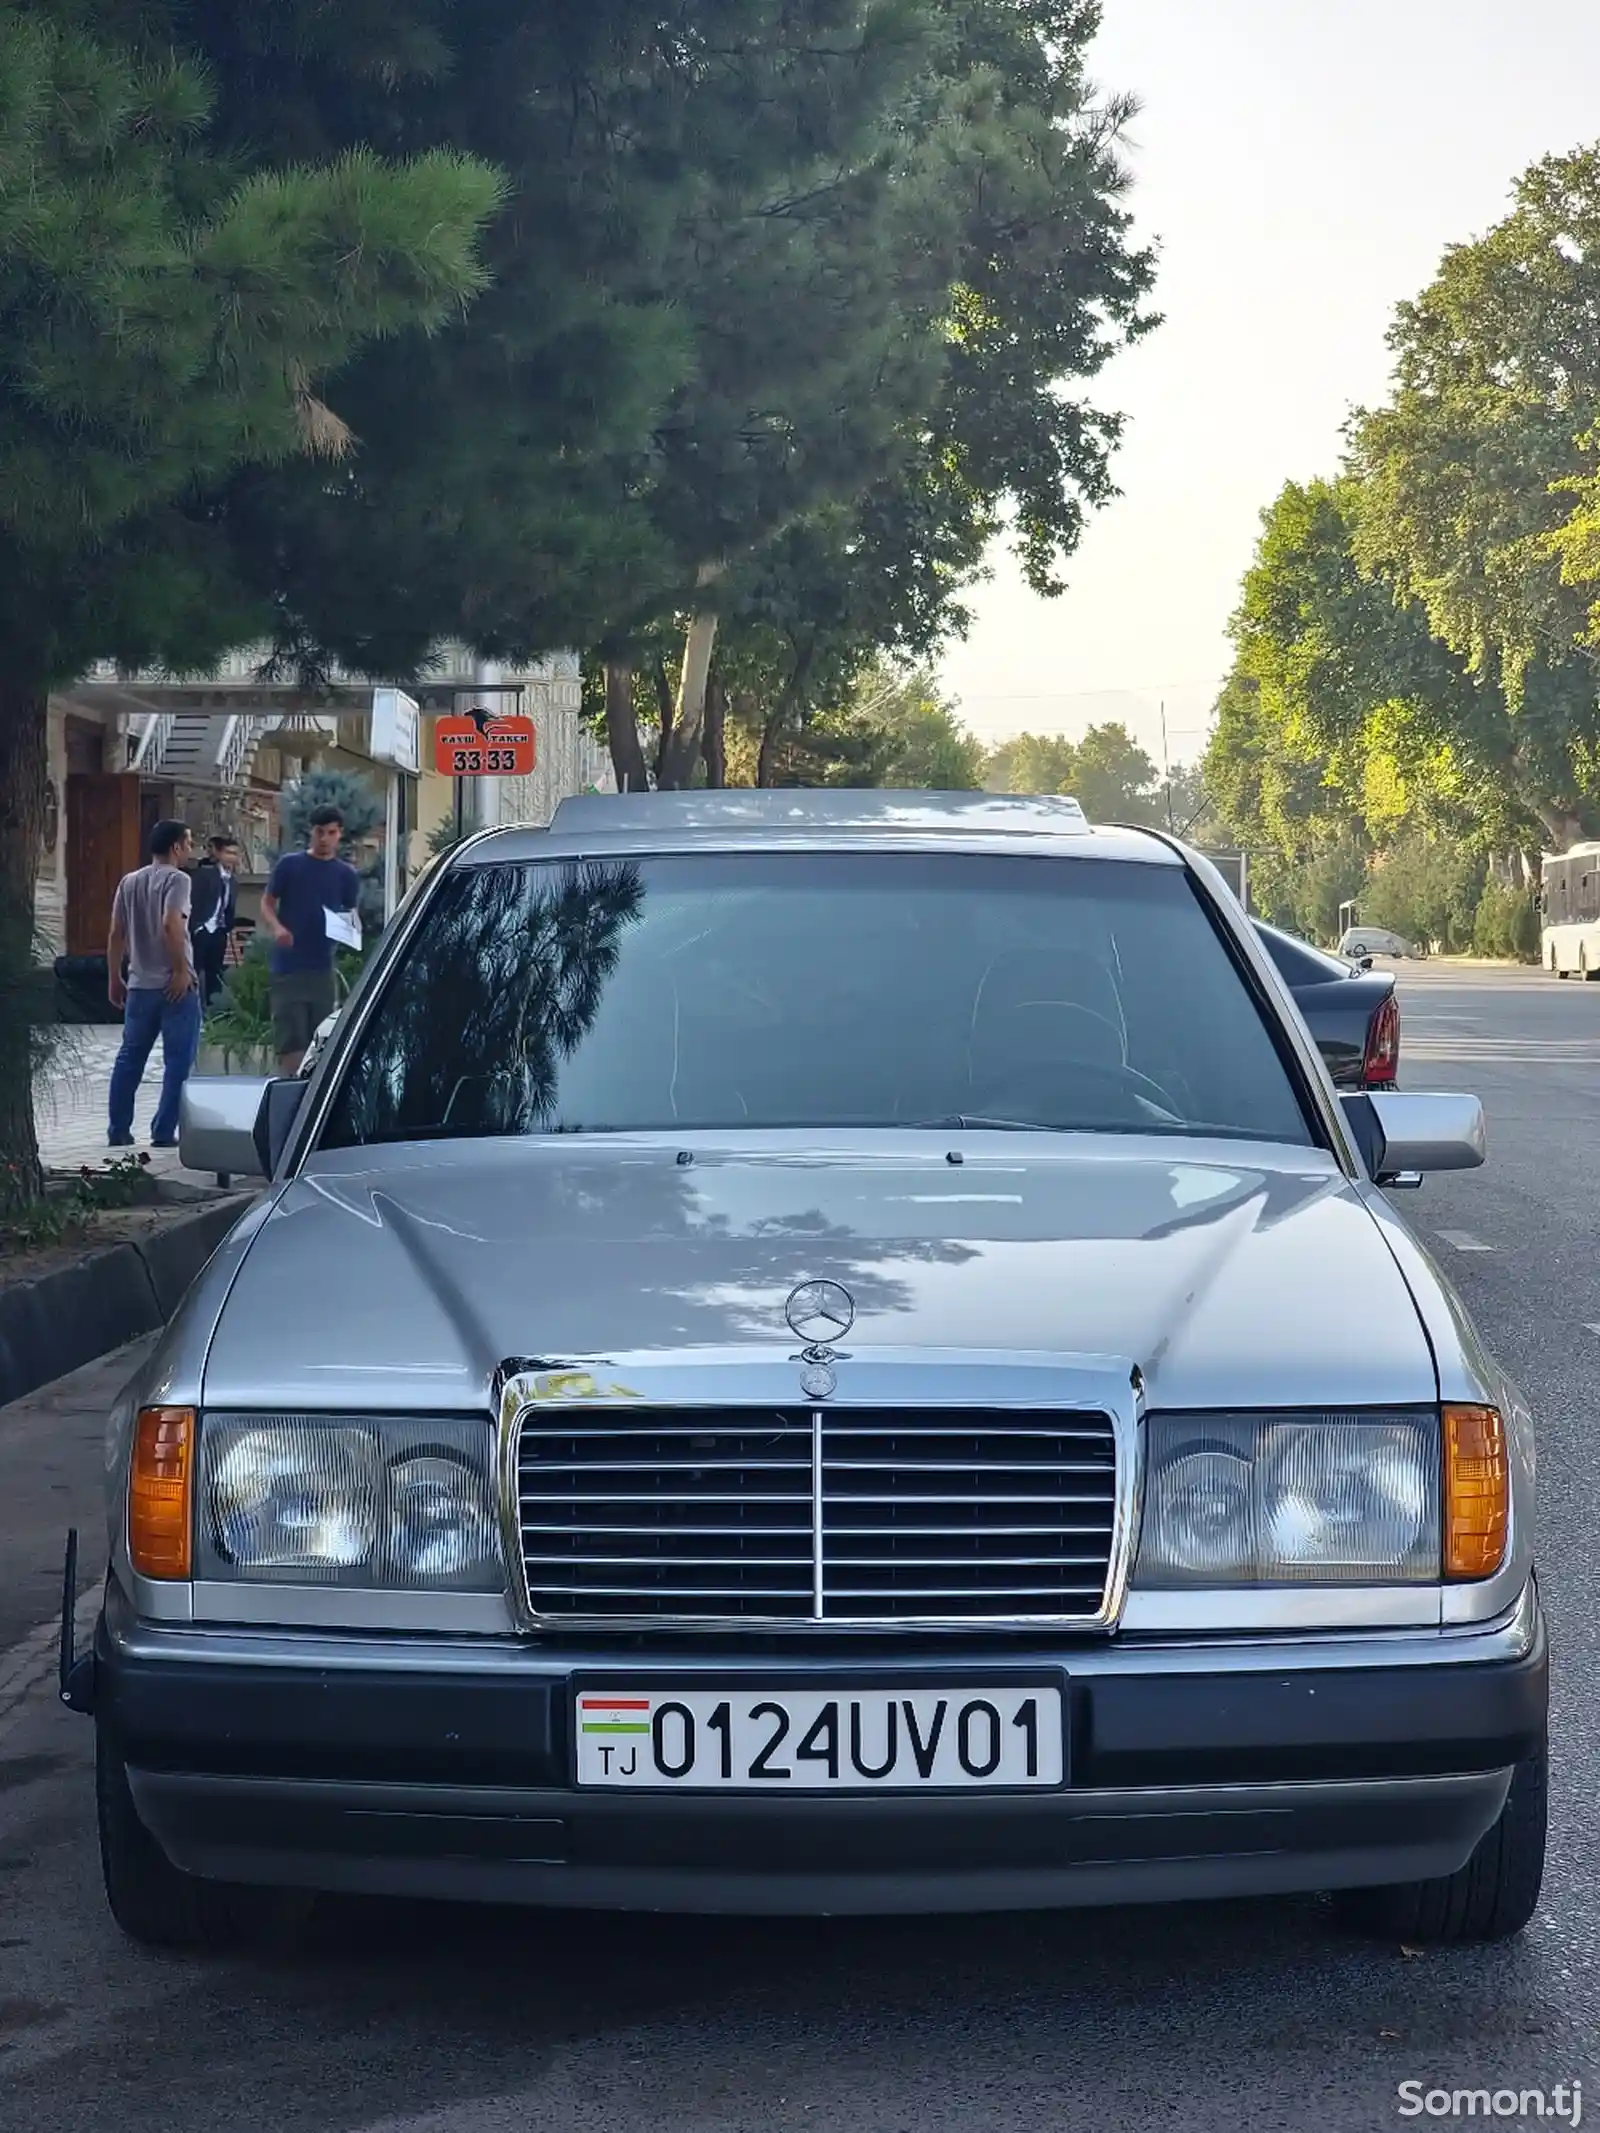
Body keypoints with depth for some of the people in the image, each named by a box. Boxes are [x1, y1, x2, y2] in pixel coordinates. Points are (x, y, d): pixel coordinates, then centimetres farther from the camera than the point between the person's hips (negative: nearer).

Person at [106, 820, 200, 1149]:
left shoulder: (129, 882, 11)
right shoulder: (176, 879, -9)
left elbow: (116, 934, 10)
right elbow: (171, 925, -23)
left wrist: (114, 979, 16)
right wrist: (182, 971, -17)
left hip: (139, 985, 7)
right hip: (175, 986, -6)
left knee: (129, 1059, 13)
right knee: (178, 1062, 1)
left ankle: (119, 1131, 15)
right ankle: (164, 1132, -1)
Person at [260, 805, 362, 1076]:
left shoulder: (347, 874, 10)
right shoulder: (289, 865, 4)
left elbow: (352, 915, 14)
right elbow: (267, 903, 5)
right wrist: (276, 928, -14)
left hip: (322, 966, 3)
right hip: (288, 965, -3)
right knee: (291, 1039, -7)